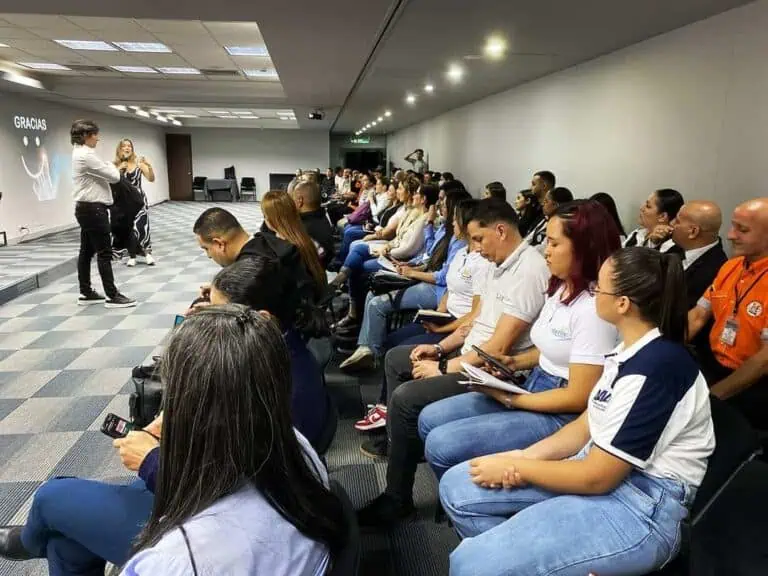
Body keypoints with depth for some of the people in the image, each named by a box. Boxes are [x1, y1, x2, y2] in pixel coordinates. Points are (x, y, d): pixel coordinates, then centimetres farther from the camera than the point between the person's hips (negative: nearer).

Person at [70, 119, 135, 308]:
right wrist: (111, 165, 4)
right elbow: (114, 176, -14)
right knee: (104, 253, -6)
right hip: (93, 209, -10)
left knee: (87, 251, 13)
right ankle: (112, 296, -2)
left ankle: (85, 293, 20)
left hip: (86, 208, 10)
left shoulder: (80, 153, 15)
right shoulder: (86, 155, -17)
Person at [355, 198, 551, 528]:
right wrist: (439, 348, 6)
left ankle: (397, 500, -5)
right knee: (395, 359, 16)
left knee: (405, 398, -22)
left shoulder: (528, 271, -23)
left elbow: (498, 348, -26)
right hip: (470, 354, 11)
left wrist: (444, 369, -18)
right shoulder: (497, 264, 8)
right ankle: (396, 439, 29)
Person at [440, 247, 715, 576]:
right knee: (457, 487, 1)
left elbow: (596, 478, -20)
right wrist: (524, 456, -3)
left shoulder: (658, 367, -23)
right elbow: (588, 425, 11)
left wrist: (515, 467, -9)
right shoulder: (630, 349, 7)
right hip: (603, 468, 10)